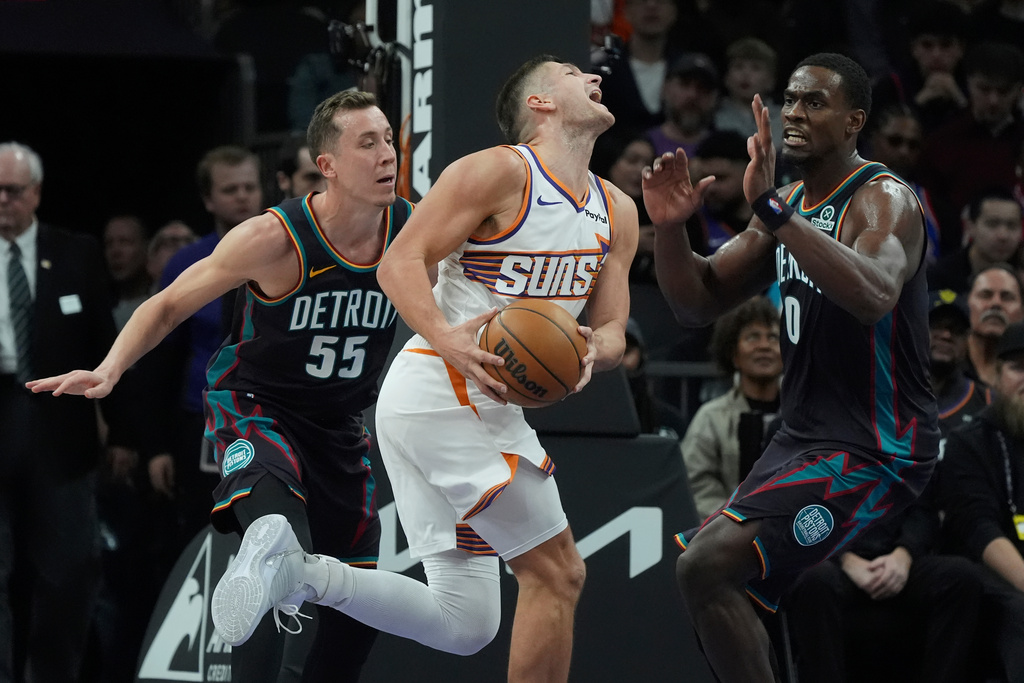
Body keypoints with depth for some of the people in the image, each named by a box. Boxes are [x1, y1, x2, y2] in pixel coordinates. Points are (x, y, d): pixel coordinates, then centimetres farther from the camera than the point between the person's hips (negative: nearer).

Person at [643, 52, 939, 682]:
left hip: (874, 451, -10)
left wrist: (772, 211, -45)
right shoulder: (791, 205, 12)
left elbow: (873, 296, -38)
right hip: (803, 438, 10)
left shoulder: (882, 199, -16)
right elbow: (699, 304, 12)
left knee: (709, 566, -24)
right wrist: (670, 228, -8)